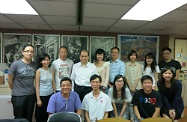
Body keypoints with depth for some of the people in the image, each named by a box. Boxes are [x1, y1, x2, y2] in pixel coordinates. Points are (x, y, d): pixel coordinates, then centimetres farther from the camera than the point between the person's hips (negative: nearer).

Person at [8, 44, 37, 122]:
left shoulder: (34, 65, 1)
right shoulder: (15, 64, -10)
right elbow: (9, 79, -2)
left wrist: (31, 89, 8)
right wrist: (15, 90, 6)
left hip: (31, 95, 3)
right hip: (18, 96, -3)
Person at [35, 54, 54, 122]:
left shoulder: (50, 70, 5)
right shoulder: (39, 71, -9)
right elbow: (37, 86, -10)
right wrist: (38, 99, -12)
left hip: (50, 95, 4)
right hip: (42, 95, -4)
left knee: (47, 114, 13)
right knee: (40, 115, 10)